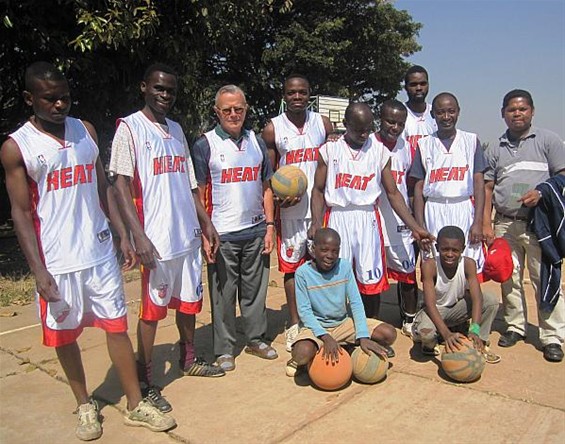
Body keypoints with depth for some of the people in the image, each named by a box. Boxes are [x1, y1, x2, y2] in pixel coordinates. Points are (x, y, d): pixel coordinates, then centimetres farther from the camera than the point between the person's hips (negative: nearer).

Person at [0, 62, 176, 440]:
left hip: (100, 250, 3)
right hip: (57, 261, -2)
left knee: (117, 325, 6)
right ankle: (85, 406, 31)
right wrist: (39, 271, -10)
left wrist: (124, 235, 6)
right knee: (64, 335, 11)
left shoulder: (86, 131, 7)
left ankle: (136, 405, 19)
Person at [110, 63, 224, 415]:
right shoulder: (130, 128, -5)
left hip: (189, 234, 7)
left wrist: (206, 224, 14)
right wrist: (139, 235, -19)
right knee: (153, 309, 1)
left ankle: (189, 360, 35)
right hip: (157, 239, -6)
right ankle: (145, 382, 16)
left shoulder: (177, 130, 15)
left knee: (189, 301, 17)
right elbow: (121, 186, -11)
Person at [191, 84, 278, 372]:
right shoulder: (205, 145, -2)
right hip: (222, 233, -4)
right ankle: (224, 349, 19)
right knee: (223, 292, 5)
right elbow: (199, 194, -4)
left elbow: (266, 187, 14)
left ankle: (256, 339, 29)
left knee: (255, 289, 13)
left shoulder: (256, 143, 11)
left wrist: (269, 225, 7)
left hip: (256, 231, 4)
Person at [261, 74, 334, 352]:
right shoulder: (273, 129, 1)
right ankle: (294, 324, 18)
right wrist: (277, 196, -15)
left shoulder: (323, 124, 7)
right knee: (292, 266, 5)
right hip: (290, 209, -1)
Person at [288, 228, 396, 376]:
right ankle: (300, 361, 1)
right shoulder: (303, 272, -14)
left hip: (344, 322, 4)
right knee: (303, 353, -37)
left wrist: (363, 337, -21)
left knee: (389, 334, -14)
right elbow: (304, 311, -15)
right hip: (316, 325, -4)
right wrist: (325, 337, -29)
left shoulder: (345, 266, -6)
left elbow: (355, 303, -8)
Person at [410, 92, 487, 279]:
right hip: (434, 213, 0)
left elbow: (479, 183, 3)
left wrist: (478, 221, -6)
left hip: (465, 210, 0)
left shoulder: (471, 140, 7)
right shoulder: (424, 144, 7)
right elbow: (419, 188, 6)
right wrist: (419, 227, 0)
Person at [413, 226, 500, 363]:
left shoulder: (468, 264, -20)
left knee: (491, 300, -21)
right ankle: (430, 345, 2)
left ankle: (481, 344, -2)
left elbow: (477, 298, -28)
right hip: (435, 310, -3)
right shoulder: (429, 265, -28)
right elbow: (430, 303, -33)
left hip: (457, 308, 3)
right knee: (424, 331, -37)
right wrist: (446, 333, -46)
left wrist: (474, 329, -44)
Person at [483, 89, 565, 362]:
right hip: (505, 224, 3)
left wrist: (542, 193, -16)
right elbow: (487, 188, 11)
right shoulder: (496, 150, 13)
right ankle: (515, 327, 23)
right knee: (509, 278, 9)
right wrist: (486, 224, 4)